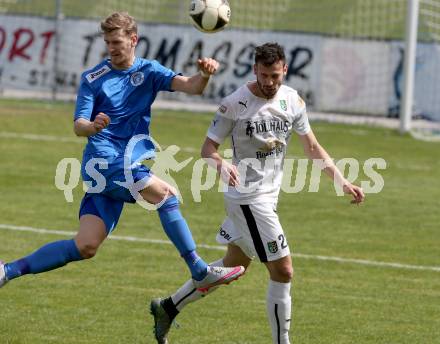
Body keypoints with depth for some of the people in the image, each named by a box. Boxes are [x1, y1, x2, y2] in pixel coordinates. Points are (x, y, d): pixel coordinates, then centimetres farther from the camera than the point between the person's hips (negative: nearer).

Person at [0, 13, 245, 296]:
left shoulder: (148, 71, 9)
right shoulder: (93, 78, 1)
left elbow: (189, 86, -6)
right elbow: (78, 126, -5)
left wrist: (204, 75, -29)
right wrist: (93, 127, -29)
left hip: (131, 162, 5)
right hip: (103, 160, -5)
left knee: (86, 246, -2)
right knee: (166, 195, -20)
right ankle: (200, 273, -14)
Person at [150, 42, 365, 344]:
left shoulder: (292, 100, 1)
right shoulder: (235, 104, -16)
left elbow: (312, 147, 9)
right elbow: (208, 147, -11)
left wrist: (343, 182, 2)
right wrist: (221, 164, -34)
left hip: (268, 195, 8)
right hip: (248, 197, -8)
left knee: (233, 266, 20)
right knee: (283, 271, -10)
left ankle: (168, 308, 34)